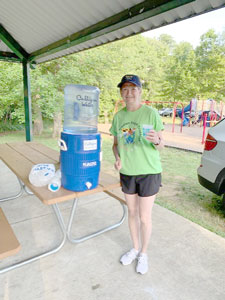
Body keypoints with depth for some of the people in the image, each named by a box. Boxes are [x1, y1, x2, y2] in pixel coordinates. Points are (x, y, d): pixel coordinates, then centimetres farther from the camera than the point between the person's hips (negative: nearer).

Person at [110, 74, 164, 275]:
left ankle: (144, 254, 33)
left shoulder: (151, 113, -11)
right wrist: (117, 157, -11)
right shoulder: (119, 116, 1)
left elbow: (161, 146, -8)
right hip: (127, 172, 4)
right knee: (132, 213, 18)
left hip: (148, 172, -4)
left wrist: (157, 140, -30)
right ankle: (135, 248, 41)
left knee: (144, 217, 7)